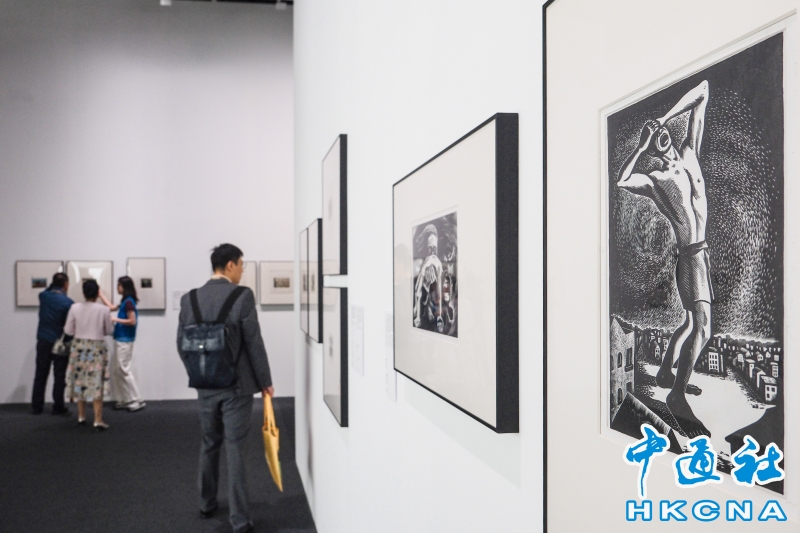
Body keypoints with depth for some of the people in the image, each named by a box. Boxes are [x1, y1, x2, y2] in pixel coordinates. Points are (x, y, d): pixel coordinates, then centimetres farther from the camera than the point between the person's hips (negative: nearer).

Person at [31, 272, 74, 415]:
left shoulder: (43, 296, -3)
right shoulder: (67, 302, -16)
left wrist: (54, 283, 15)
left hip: (43, 342, 4)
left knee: (40, 375, 11)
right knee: (59, 377, 5)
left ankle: (37, 407, 16)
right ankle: (58, 407, 9)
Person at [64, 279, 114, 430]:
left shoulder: (75, 308, -7)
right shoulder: (103, 310, -10)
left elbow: (68, 330, -1)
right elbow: (109, 330, 0)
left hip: (79, 346, 2)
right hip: (97, 347, -2)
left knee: (80, 381, 15)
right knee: (97, 383, 1)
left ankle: (81, 416, 26)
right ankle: (98, 420, -3)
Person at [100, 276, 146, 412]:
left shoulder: (129, 302, -15)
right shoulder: (125, 302, 12)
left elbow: (132, 321, -21)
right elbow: (112, 307, 28)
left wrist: (116, 319, -13)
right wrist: (101, 294, 30)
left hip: (125, 341, -10)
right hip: (120, 339, 10)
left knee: (124, 370, -8)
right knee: (115, 370, 12)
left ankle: (137, 401, -4)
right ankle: (124, 400, 17)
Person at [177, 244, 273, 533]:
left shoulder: (189, 299, 1)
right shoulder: (242, 296, -14)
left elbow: (182, 343, 6)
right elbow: (254, 343, -13)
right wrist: (265, 381, -2)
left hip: (205, 386, 5)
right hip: (237, 385, -5)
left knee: (209, 444, 20)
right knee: (235, 449, -1)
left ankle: (206, 504, 33)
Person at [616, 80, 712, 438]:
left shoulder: (689, 155, 7)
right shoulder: (653, 181, -9)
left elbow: (702, 92, 8)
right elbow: (619, 181, -34)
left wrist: (666, 117, -1)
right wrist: (640, 148, -24)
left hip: (702, 251, 8)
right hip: (689, 256, -8)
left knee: (692, 322, 18)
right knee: (702, 328, -20)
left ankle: (665, 373, 34)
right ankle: (677, 396, -18)